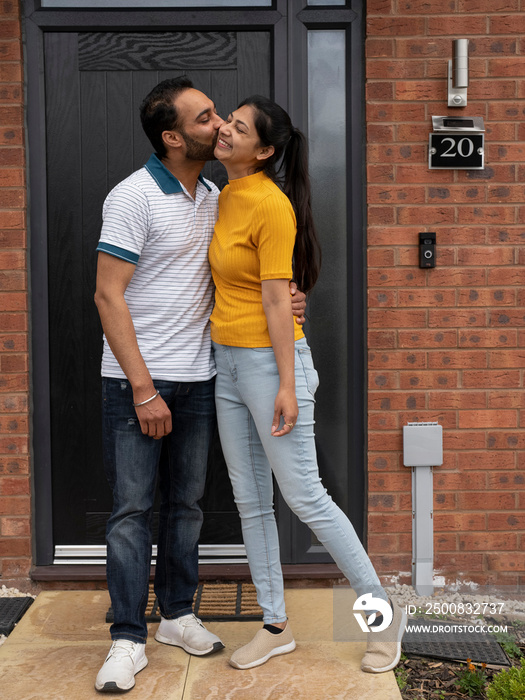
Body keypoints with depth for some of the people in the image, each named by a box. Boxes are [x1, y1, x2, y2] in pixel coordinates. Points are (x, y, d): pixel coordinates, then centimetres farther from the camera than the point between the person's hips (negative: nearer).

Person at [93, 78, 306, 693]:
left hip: (196, 379, 6)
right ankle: (128, 640, 12)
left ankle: (177, 615, 29)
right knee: (132, 509, 0)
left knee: (186, 504, 13)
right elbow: (109, 295, -14)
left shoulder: (214, 198, 10)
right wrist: (143, 388, -18)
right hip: (136, 382, -6)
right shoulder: (133, 197, -11)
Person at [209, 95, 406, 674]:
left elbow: (276, 301, -18)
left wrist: (287, 385, -18)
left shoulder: (272, 205, -15)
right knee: (249, 500, 11)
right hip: (227, 361, 9)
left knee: (303, 495, -3)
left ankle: (385, 613, 16)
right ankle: (275, 626, 25)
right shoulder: (225, 195, 11)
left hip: (268, 359, -9)